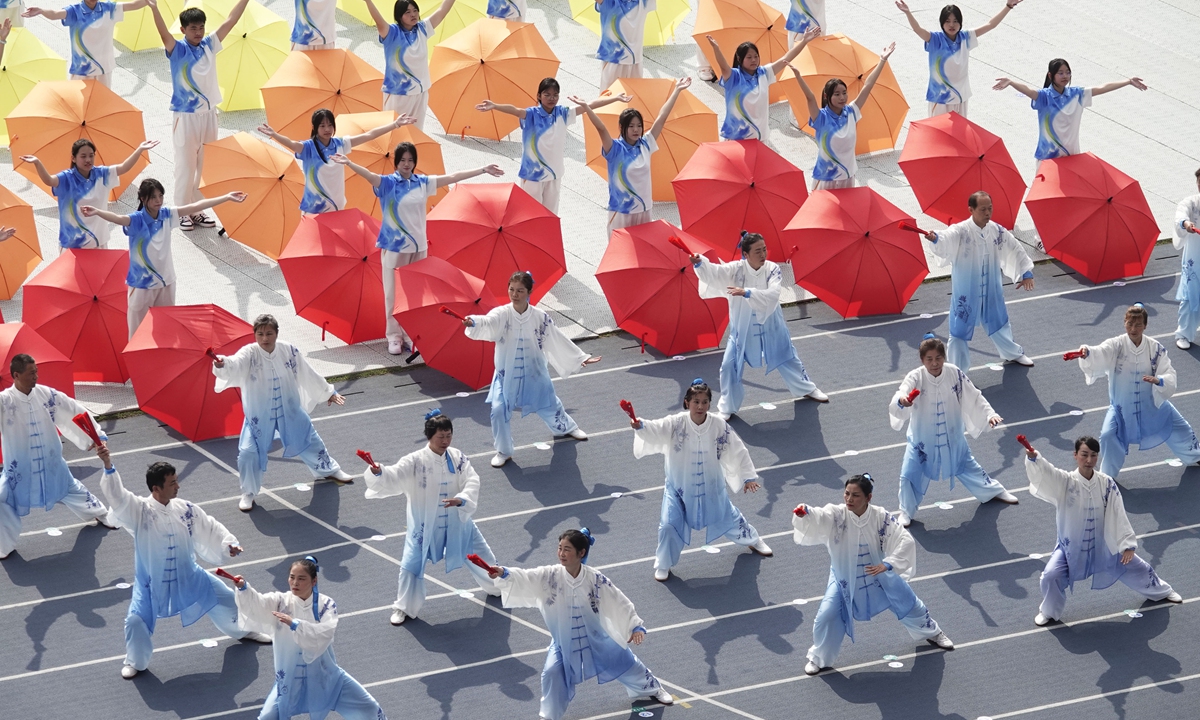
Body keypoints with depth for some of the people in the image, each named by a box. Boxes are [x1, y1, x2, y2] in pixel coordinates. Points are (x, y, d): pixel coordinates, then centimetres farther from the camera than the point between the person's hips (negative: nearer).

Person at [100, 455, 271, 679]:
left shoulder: (186, 509, -11)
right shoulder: (139, 510, -23)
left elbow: (210, 527, 1)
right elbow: (116, 495, -38)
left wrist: (229, 543, -17)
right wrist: (108, 466, -54)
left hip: (188, 576, 4)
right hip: (152, 582, -4)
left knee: (224, 599, 15)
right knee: (136, 620, -14)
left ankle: (242, 630, 48)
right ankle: (136, 661, 17)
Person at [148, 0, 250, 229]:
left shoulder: (209, 46, 4)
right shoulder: (177, 50, -9)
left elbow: (230, 21, 4)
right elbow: (164, 33, -27)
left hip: (208, 114, 5)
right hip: (186, 117, -5)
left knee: (205, 166, 9)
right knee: (186, 167, 0)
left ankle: (198, 211, 18)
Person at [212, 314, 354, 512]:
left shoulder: (289, 351, -12)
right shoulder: (249, 354, -22)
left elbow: (308, 374, 2)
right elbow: (234, 365, -45)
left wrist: (328, 392, 11)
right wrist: (222, 364, -69)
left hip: (290, 412, 3)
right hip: (259, 415, -3)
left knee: (310, 440, 20)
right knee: (248, 452, -11)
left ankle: (329, 470, 50)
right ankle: (248, 493, 13)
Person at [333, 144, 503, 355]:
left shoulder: (423, 183, 6)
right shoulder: (387, 183, -6)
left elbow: (453, 177, 9)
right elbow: (368, 175, -23)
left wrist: (483, 170, 11)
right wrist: (349, 163, -43)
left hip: (418, 246, 3)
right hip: (394, 247, -3)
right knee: (394, 294, -2)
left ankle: (411, 335, 13)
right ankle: (394, 337, 3)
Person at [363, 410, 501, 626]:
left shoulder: (457, 458, -7)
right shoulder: (415, 461, -19)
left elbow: (472, 482, -13)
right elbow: (393, 478, -30)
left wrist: (460, 499, -33)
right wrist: (378, 472, -52)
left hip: (456, 522, 3)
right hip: (425, 525, -3)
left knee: (479, 553, 18)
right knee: (412, 564, -5)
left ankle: (497, 585, 47)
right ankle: (405, 607, 16)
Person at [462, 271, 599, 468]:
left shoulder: (540, 317, -13)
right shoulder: (502, 314, -20)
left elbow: (558, 341, -3)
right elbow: (487, 323, -42)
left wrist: (581, 358, -1)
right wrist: (473, 322, -66)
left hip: (534, 373, 2)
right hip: (507, 375, -1)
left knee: (549, 406, 20)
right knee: (499, 409, -15)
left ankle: (566, 427, 54)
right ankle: (503, 452, 6)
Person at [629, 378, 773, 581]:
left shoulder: (719, 426, -18)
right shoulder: (675, 424, -23)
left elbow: (737, 451, -8)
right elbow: (655, 430, -40)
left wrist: (748, 477, -7)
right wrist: (640, 426, -63)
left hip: (711, 487, 2)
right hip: (679, 487, -2)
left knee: (727, 517, 21)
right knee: (669, 524, -9)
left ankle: (752, 540, 51)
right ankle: (663, 565, 17)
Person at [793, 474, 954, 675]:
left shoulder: (881, 517, -25)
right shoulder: (836, 515, -28)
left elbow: (905, 541, -24)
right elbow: (816, 518, -47)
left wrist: (887, 564, -37)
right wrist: (804, 513, -71)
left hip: (879, 575, 1)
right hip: (845, 578, -1)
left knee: (908, 604, 17)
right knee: (827, 616, -9)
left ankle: (932, 633, 49)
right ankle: (819, 659, 18)